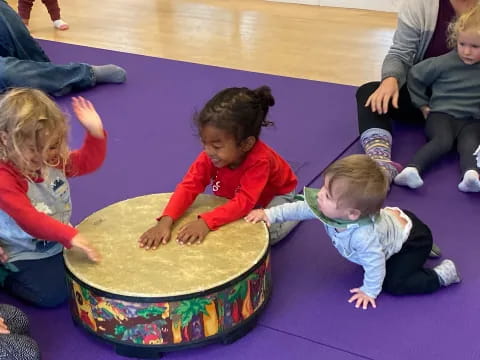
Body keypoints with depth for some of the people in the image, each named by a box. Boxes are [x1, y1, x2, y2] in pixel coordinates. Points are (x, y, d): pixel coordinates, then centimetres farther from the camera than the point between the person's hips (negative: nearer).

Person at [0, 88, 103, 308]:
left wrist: (95, 132, -17)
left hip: (58, 240, 7)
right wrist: (70, 236, -48)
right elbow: (27, 218, -37)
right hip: (25, 253, -7)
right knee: (54, 295, -14)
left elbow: (87, 162, 2)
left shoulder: (54, 159, -7)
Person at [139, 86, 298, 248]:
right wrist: (166, 221, -53)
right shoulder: (210, 155, -30)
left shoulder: (260, 160, -45)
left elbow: (243, 202, -49)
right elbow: (188, 186, -35)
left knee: (267, 233, -26)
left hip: (275, 194, -6)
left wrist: (206, 222, -62)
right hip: (238, 195, 6)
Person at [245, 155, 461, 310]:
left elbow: (375, 264, -31)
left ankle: (442, 274, 3)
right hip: (394, 218, 8)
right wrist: (270, 214, -18)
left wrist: (369, 291, -16)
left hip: (411, 238, -8)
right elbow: (302, 208, -13)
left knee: (393, 284, -14)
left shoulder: (362, 236, -44)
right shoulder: (327, 206, -25)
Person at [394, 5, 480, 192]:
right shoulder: (445, 62, 0)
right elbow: (415, 75, 11)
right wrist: (423, 105, 11)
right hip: (441, 114, -1)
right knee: (443, 141, -32)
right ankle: (411, 170, -51)